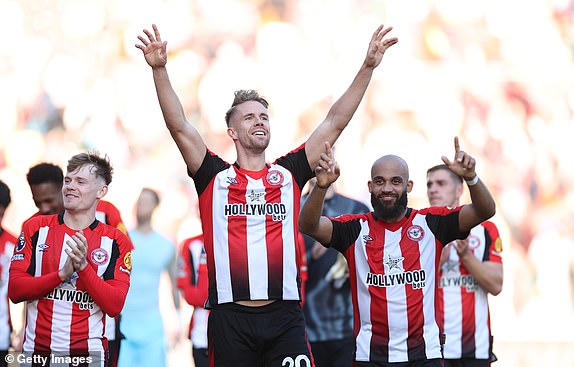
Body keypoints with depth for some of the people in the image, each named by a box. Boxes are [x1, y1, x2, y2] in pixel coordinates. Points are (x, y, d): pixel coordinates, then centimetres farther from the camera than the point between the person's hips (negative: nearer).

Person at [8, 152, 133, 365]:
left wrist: (83, 267, -20)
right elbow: (14, 290, -4)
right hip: (36, 349, 1)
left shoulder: (116, 241, 1)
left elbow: (115, 306, -8)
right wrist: (62, 274, -17)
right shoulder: (36, 228, 4)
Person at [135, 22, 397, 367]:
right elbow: (179, 126, 1)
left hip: (285, 316, 1)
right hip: (230, 318, -1)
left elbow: (336, 122, 11)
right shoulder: (215, 176, 9)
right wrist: (160, 69, -10)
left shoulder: (289, 173, 12)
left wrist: (368, 68, 6)